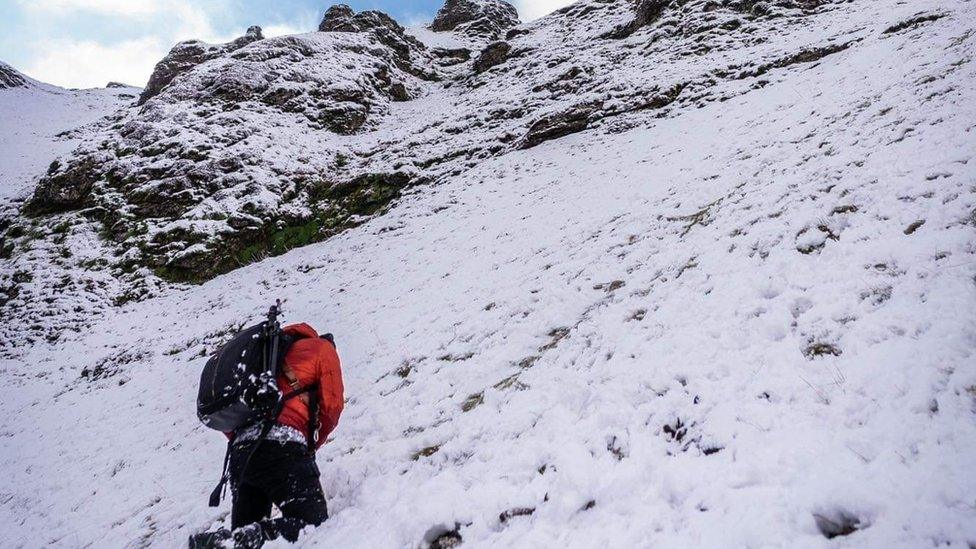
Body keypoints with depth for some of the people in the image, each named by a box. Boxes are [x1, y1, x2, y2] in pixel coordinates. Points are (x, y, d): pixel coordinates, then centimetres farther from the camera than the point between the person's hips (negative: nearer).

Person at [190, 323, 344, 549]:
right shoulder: (323, 348, 15)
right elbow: (331, 404, 6)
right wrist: (311, 445, 20)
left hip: (239, 453, 7)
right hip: (282, 447, -7)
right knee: (314, 525, -9)